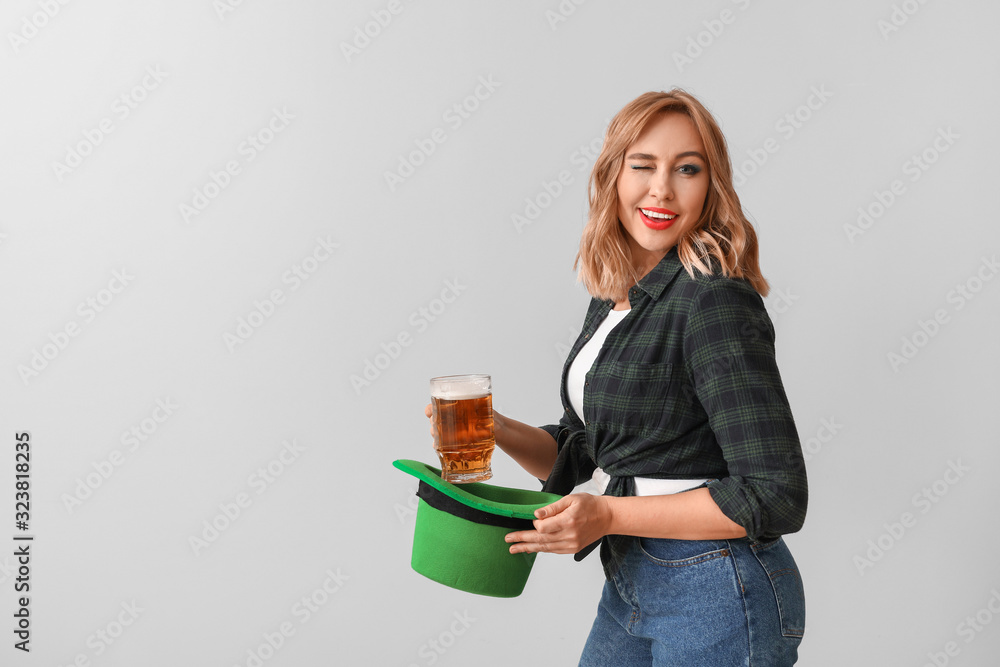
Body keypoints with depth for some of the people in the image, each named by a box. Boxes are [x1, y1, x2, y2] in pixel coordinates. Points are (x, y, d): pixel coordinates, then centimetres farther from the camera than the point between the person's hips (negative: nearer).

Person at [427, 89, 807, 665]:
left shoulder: (716, 303, -19)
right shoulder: (614, 298, 6)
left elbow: (776, 498, -21)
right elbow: (575, 455, 14)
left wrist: (609, 516, -22)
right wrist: (493, 429, -4)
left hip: (717, 600, -7)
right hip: (630, 585, 8)